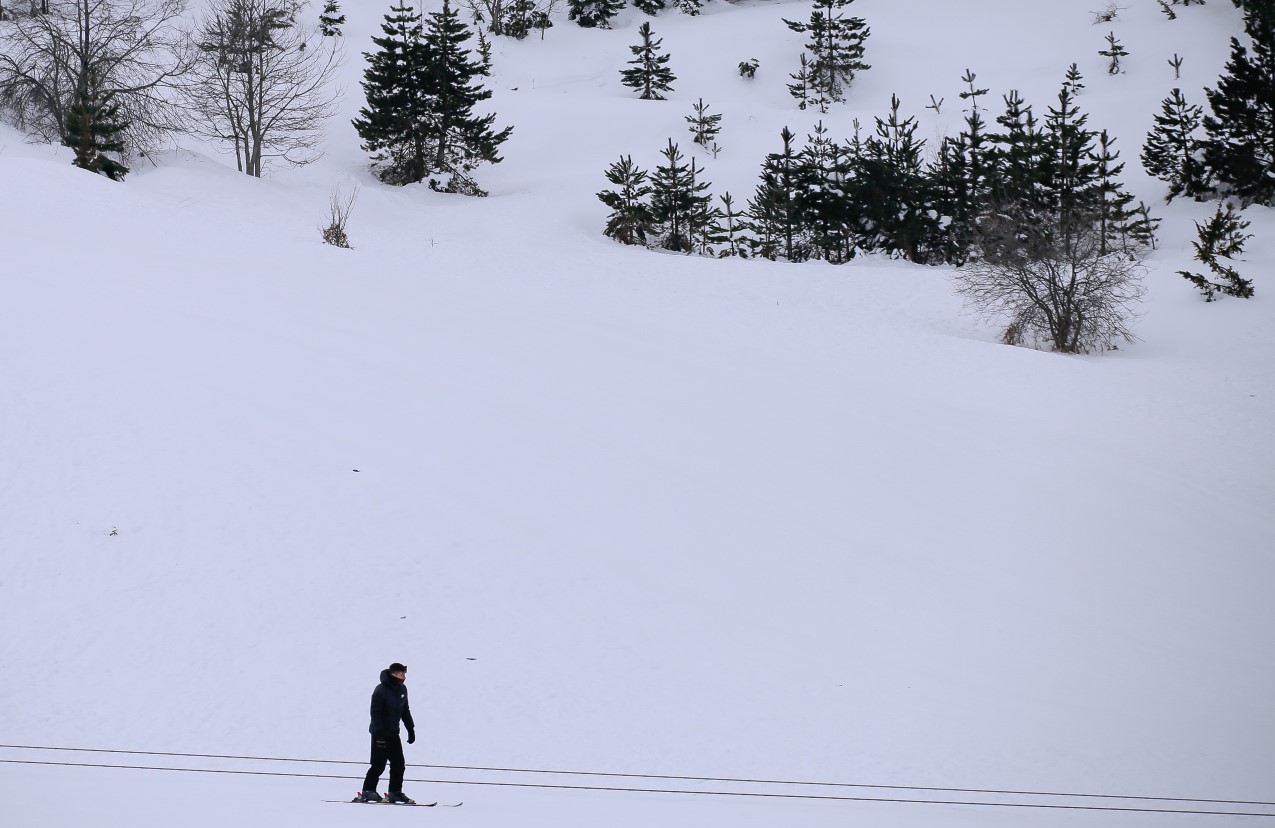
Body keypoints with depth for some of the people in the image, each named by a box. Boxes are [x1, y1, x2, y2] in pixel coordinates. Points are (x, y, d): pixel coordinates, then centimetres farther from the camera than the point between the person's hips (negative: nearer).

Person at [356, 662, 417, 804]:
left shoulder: (402, 689, 6)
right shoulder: (381, 691, -17)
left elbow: (405, 711, 17)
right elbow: (375, 713, -18)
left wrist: (411, 729, 14)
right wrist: (380, 732, -22)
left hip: (393, 734, 7)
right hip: (380, 734, -7)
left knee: (399, 764, 5)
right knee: (379, 765, -6)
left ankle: (395, 792, 12)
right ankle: (367, 792, 4)